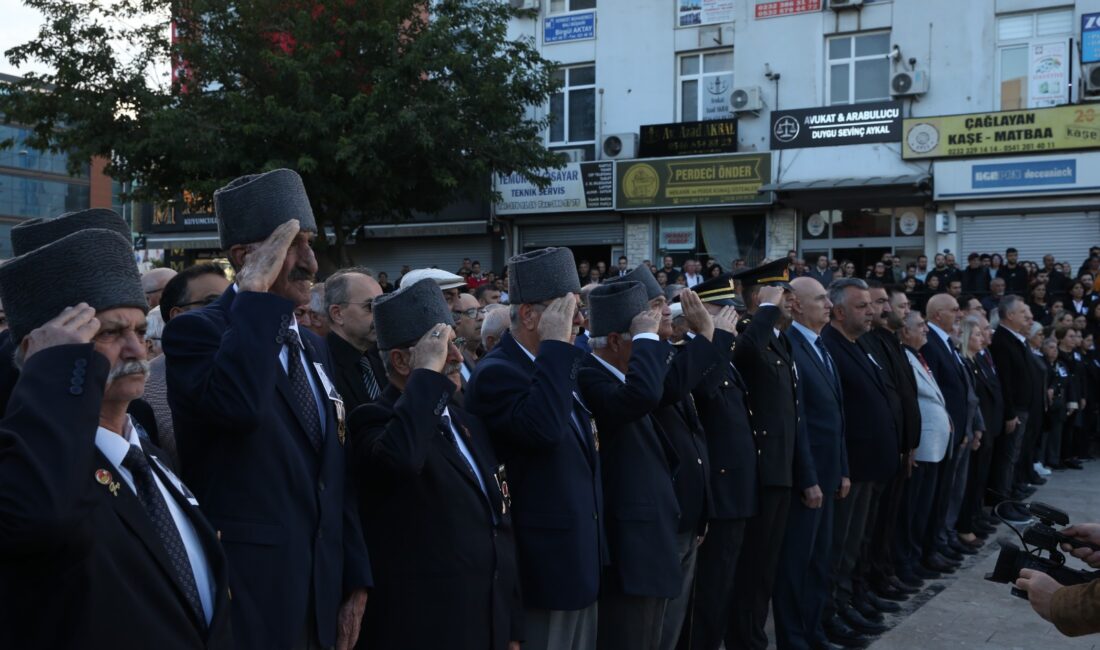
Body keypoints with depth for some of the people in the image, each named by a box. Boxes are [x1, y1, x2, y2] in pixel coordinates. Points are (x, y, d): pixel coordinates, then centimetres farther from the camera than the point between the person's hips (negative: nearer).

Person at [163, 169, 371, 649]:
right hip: (243, 590, -7)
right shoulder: (196, 330, -9)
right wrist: (255, 294, -22)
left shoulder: (312, 345, 13)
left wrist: (355, 580, 11)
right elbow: (237, 405, -32)